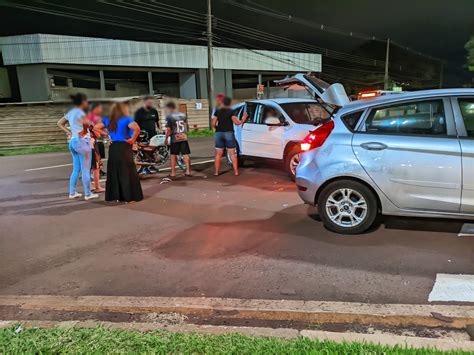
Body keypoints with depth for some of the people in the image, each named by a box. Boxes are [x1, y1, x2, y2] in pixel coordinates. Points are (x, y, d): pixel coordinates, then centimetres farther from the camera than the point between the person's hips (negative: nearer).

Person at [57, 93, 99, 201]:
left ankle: (72, 192, 18)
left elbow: (59, 123, 23)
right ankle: (88, 194, 2)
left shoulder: (70, 112, 15)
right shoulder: (80, 112, -10)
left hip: (72, 141, 9)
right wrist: (86, 129, -8)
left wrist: (69, 132, 13)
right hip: (82, 141, -9)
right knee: (85, 170, -3)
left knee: (76, 169, 14)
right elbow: (85, 122, -28)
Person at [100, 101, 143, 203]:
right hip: (124, 148, -6)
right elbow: (137, 128, -26)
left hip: (113, 148, 6)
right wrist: (133, 139, -13)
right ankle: (129, 196, 3)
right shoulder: (126, 119, -9)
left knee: (113, 172, 13)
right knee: (127, 173, 1)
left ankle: (114, 195, 19)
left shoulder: (108, 120, 10)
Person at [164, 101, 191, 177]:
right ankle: (188, 171, 4)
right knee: (185, 154, 5)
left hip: (175, 138, -3)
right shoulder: (183, 115, 9)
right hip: (184, 137, 4)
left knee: (173, 155, 7)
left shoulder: (169, 116, -7)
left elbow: (168, 130, -10)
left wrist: (166, 139, 0)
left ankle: (173, 172, 10)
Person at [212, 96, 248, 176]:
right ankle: (236, 172, 4)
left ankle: (216, 172, 10)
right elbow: (236, 122, -11)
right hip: (228, 133, -3)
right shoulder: (231, 111, -3)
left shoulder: (217, 112, 6)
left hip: (219, 133, 3)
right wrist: (243, 119, 5)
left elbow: (213, 124, 1)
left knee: (218, 154, 9)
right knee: (232, 154, 4)